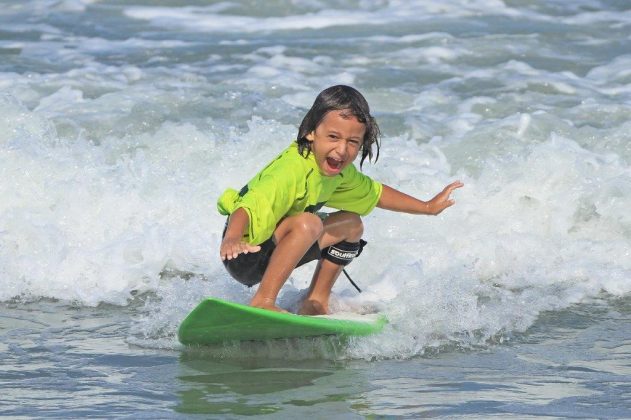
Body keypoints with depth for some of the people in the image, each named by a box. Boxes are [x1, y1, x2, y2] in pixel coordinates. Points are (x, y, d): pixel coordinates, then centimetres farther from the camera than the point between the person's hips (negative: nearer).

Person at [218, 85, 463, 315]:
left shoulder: (339, 170, -1)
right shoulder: (292, 170, -31)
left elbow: (373, 193, 20)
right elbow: (250, 207, -44)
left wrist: (427, 208, 25)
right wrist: (232, 239, -64)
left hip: (276, 244, 9)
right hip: (245, 256, -9)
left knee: (351, 224, 12)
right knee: (308, 223, -32)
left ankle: (316, 301, 12)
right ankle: (263, 301, -30)